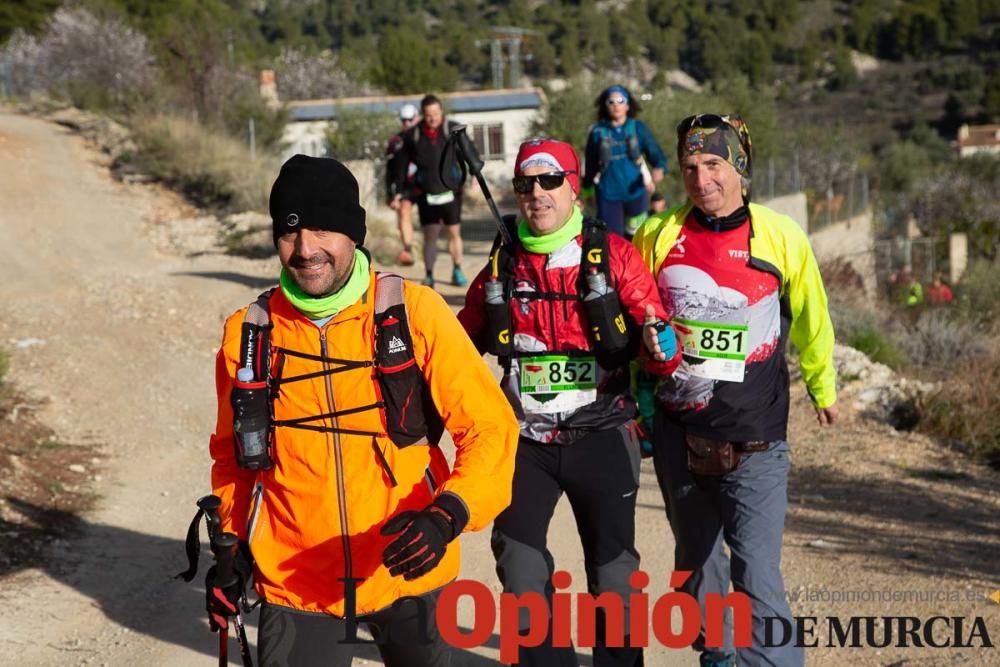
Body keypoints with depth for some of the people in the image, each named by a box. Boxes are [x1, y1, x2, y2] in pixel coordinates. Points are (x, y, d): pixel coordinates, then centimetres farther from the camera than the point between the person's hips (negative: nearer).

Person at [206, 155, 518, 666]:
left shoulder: (413, 312, -10)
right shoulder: (248, 334, -4)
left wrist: (448, 515, -25)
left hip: (408, 571, 0)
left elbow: (490, 427, -11)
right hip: (295, 583, 1)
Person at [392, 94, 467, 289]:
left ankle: (457, 272, 16)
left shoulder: (454, 130, 0)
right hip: (426, 194, 0)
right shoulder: (412, 135, 3)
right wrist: (399, 191, 9)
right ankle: (429, 275, 7)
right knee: (430, 235, 0)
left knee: (454, 232, 4)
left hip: (451, 191, 0)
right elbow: (402, 164, 10)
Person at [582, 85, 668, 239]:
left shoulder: (638, 128, 1)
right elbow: (590, 164, 11)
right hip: (608, 194, -1)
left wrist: (659, 168, -27)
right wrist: (587, 188, 19)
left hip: (635, 191, 1)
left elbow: (655, 152, -5)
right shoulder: (598, 131, 1)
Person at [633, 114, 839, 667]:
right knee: (696, 559, 20)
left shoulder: (781, 237, -8)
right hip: (677, 434, 3)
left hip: (754, 441, -3)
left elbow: (811, 321, 7)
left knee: (757, 573, -13)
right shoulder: (658, 236, -3)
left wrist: (823, 389, 19)